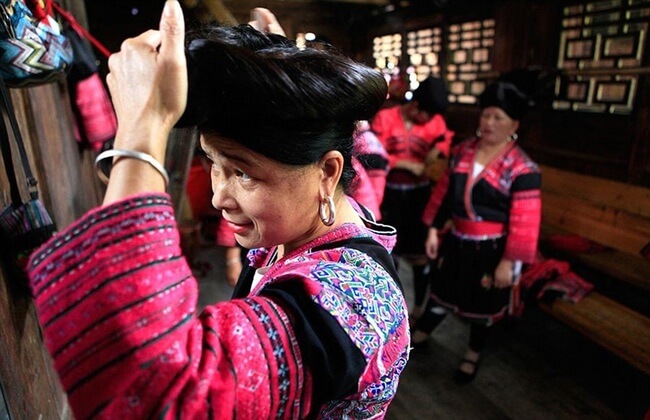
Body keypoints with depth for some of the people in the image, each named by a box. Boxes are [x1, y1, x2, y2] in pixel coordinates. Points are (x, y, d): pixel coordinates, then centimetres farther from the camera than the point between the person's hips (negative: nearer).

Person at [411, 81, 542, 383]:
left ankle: (473, 355, 40)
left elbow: (525, 222, -15)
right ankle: (419, 336, 42)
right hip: (456, 241, 4)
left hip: (491, 249, -4)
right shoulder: (463, 151, 0)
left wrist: (508, 261, -15)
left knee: (482, 304, 15)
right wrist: (433, 229, 4)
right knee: (442, 291, 20)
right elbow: (444, 191, 6)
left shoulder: (522, 169, -16)